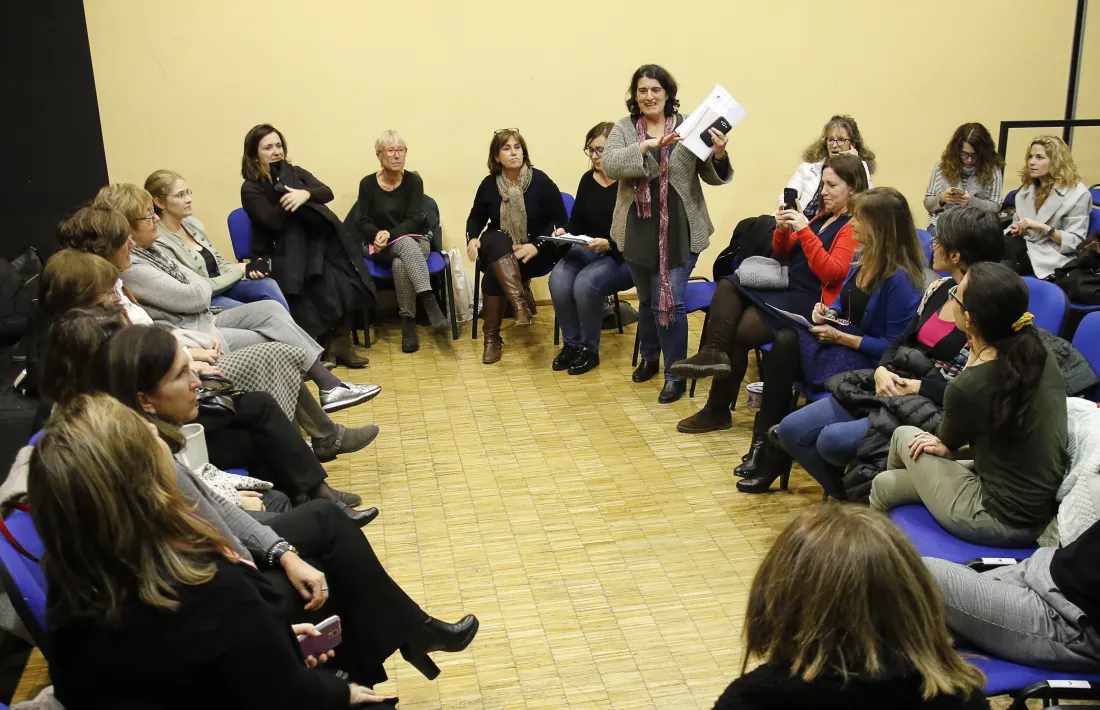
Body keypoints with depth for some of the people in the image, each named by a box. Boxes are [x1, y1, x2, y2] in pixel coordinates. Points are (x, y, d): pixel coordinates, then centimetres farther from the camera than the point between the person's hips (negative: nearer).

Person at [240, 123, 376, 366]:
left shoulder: (296, 173, 14)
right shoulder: (251, 189, 0)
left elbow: (327, 192, -4)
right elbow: (274, 221, -16)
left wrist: (306, 194, -24)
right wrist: (287, 195, -19)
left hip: (311, 244, 5)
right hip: (278, 256, -5)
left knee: (345, 276, -23)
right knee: (326, 283, -29)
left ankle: (340, 342, -16)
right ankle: (316, 345, -14)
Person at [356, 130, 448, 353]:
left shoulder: (414, 181, -2)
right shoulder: (367, 183, 0)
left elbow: (414, 220, -10)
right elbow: (363, 223, -1)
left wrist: (390, 234, -26)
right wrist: (379, 234, -23)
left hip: (415, 240, 1)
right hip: (380, 246, 0)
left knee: (400, 264, -37)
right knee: (406, 243, -37)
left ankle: (408, 322, -33)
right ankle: (429, 301, -48)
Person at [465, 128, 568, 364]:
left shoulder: (540, 181, -9)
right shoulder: (489, 184, 0)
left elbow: (561, 222, -8)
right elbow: (475, 218, 14)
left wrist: (536, 246, -21)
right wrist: (472, 239, -8)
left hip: (535, 253, -3)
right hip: (498, 250, 3)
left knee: (493, 274, -30)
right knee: (494, 239, -35)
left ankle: (492, 338, -20)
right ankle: (519, 303, -48)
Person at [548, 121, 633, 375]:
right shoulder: (588, 180, 7)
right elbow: (577, 221, 10)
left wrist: (608, 244, -30)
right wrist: (564, 232, -12)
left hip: (623, 255, -5)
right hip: (588, 249, 6)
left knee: (586, 283, -32)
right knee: (558, 279, -24)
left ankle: (589, 349, -10)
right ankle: (571, 344, -6)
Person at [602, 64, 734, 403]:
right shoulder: (623, 128, 2)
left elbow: (711, 176, -1)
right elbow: (609, 164, -15)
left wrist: (719, 155, -23)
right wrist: (648, 146, -27)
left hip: (680, 231, -2)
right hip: (638, 230, 2)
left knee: (669, 302, -5)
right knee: (646, 300, 18)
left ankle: (675, 374, 10)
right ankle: (649, 358, 39)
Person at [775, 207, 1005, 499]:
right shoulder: (940, 288, 8)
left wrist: (917, 387, -21)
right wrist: (882, 370, -6)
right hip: (890, 389, 8)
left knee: (832, 440, -29)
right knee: (791, 430, -2)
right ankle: (846, 497, 15)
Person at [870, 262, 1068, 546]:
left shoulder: (969, 387, -27)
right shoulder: (1038, 351, -7)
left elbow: (947, 441, -3)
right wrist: (948, 447, 1)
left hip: (1002, 521, -7)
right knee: (883, 485, 16)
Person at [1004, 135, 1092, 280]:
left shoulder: (1077, 193, -6)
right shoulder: (1027, 186, 16)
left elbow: (1075, 243, -9)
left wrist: (1043, 227, -21)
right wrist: (1017, 229, -3)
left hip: (1051, 256, -6)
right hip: (1025, 243, 6)